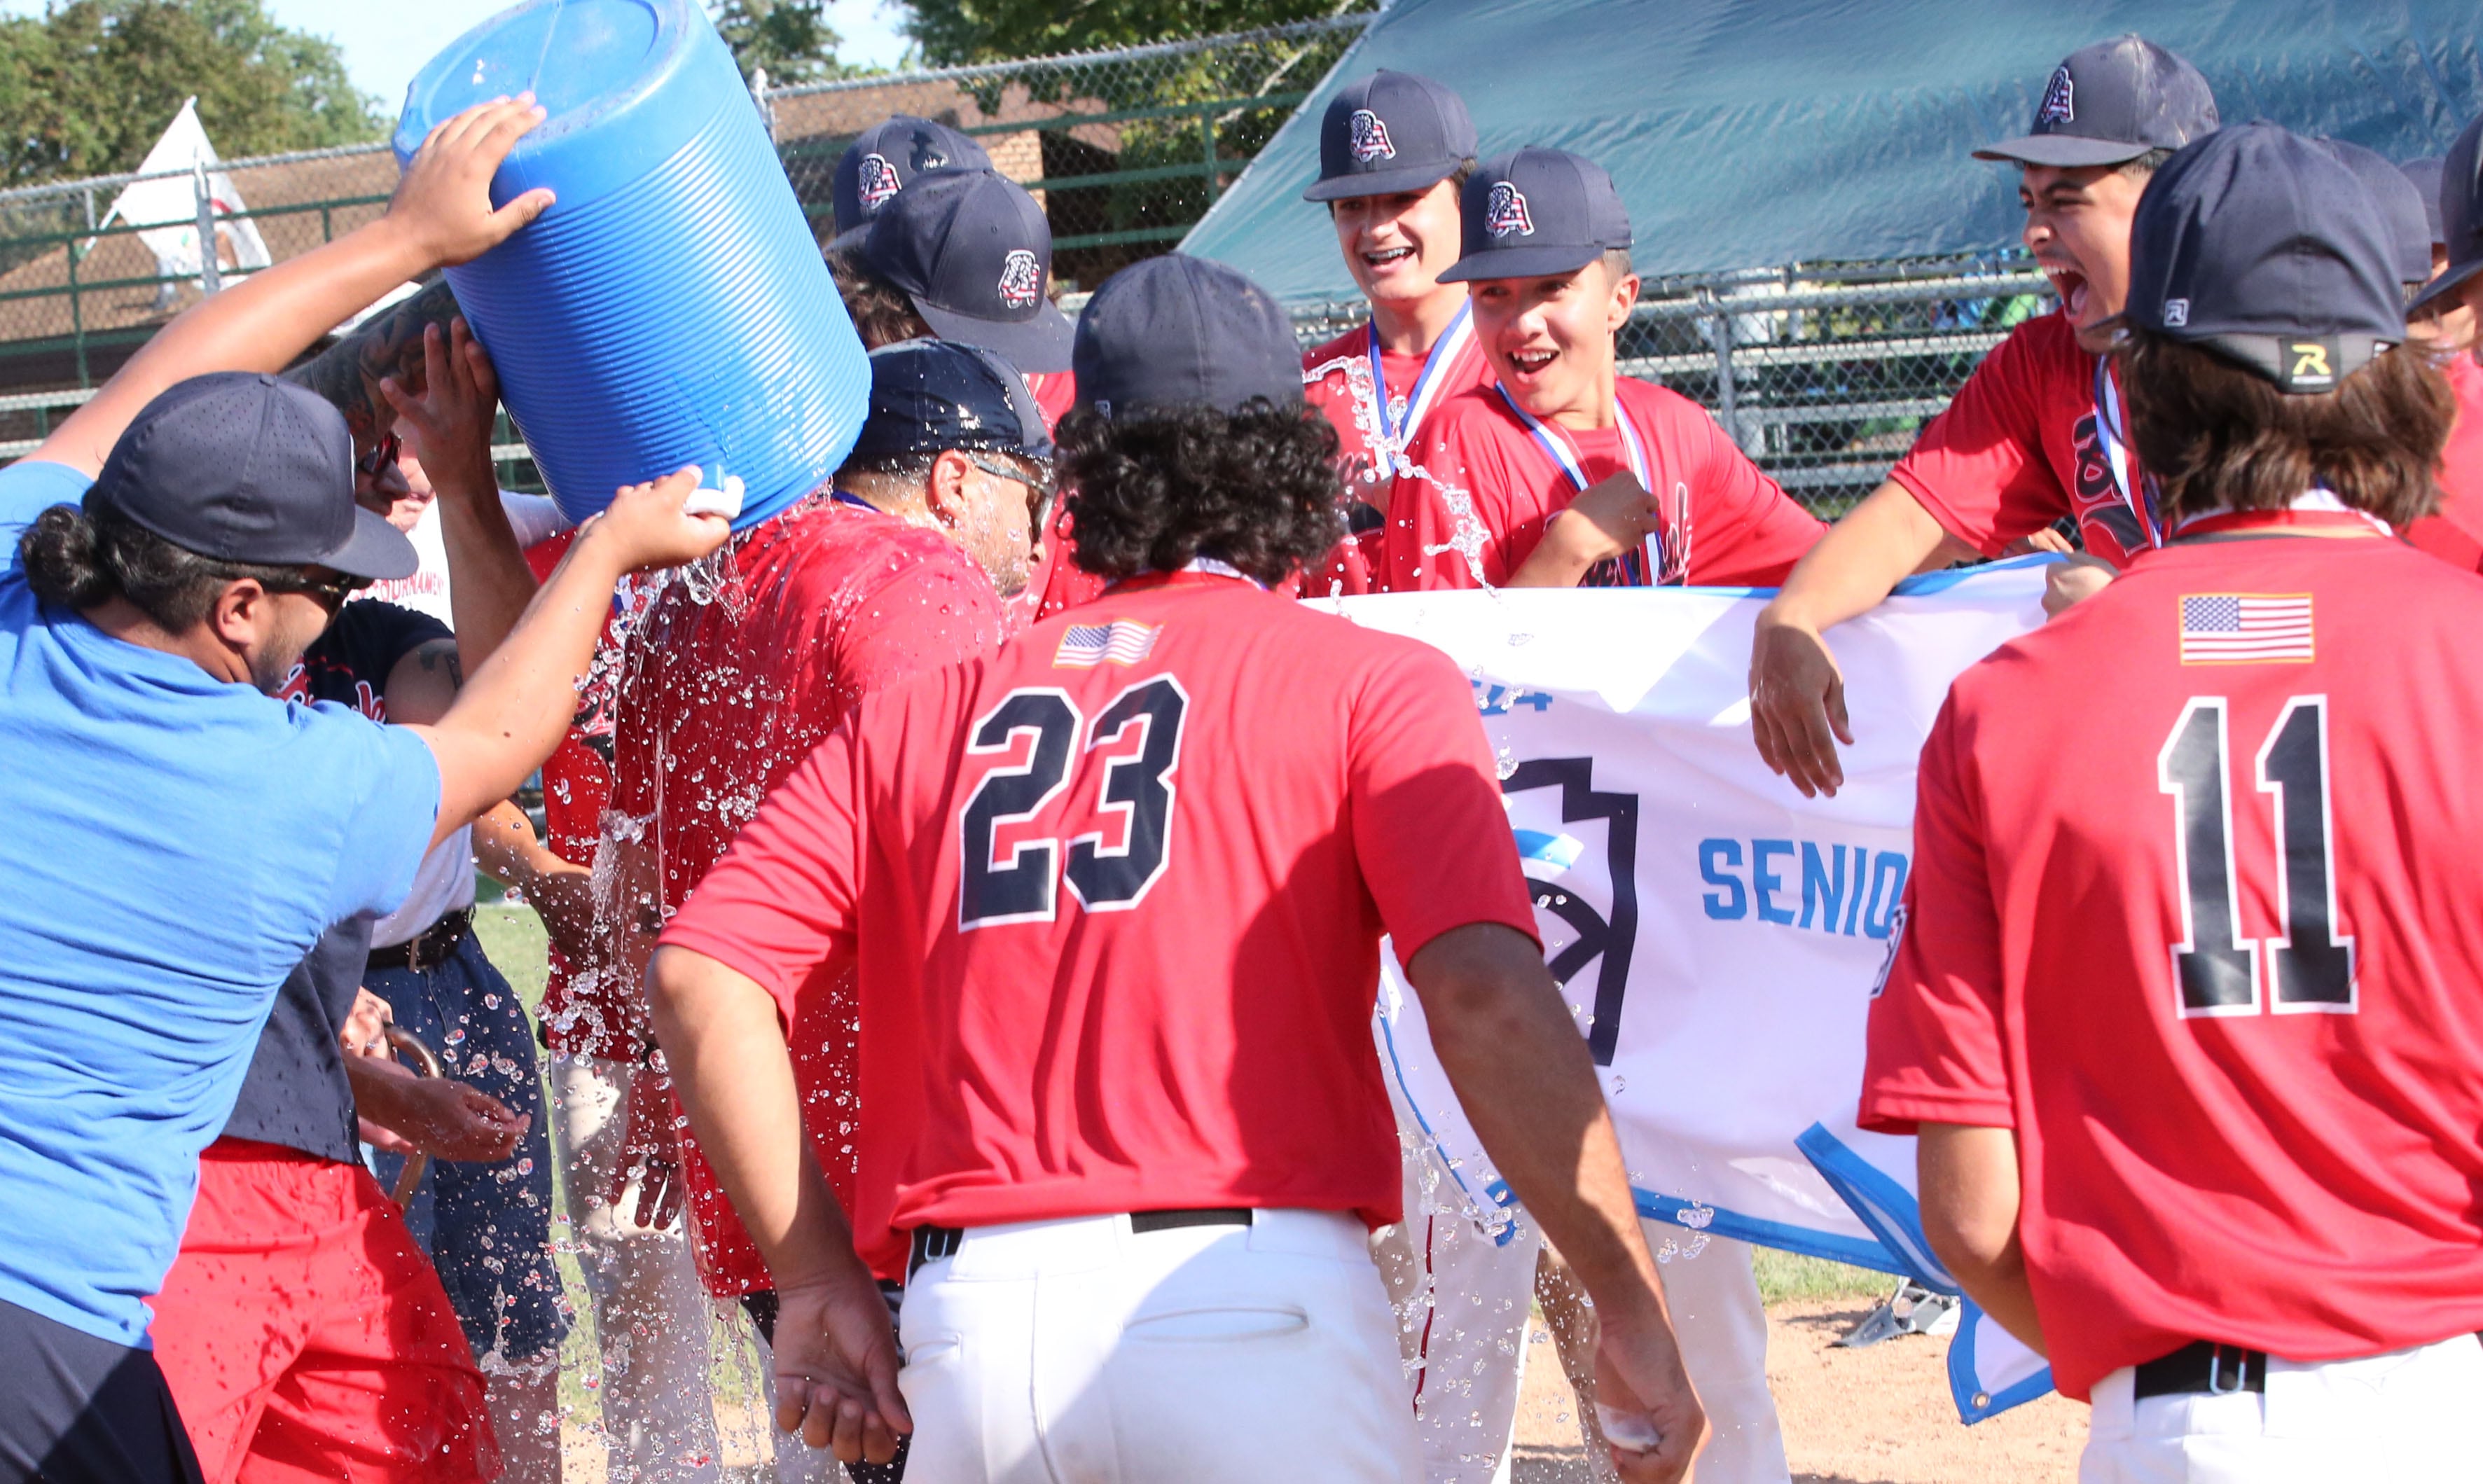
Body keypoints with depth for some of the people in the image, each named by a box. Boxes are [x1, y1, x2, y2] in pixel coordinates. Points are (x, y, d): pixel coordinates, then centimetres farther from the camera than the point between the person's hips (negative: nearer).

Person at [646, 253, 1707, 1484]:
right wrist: (1635, 1317, -5)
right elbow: (1487, 996, -8)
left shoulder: (920, 714, 18)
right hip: (1256, 1301, -3)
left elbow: (701, 975, 7)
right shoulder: (1374, 683, 7)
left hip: (964, 1330, 3)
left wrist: (817, 1277, 12)